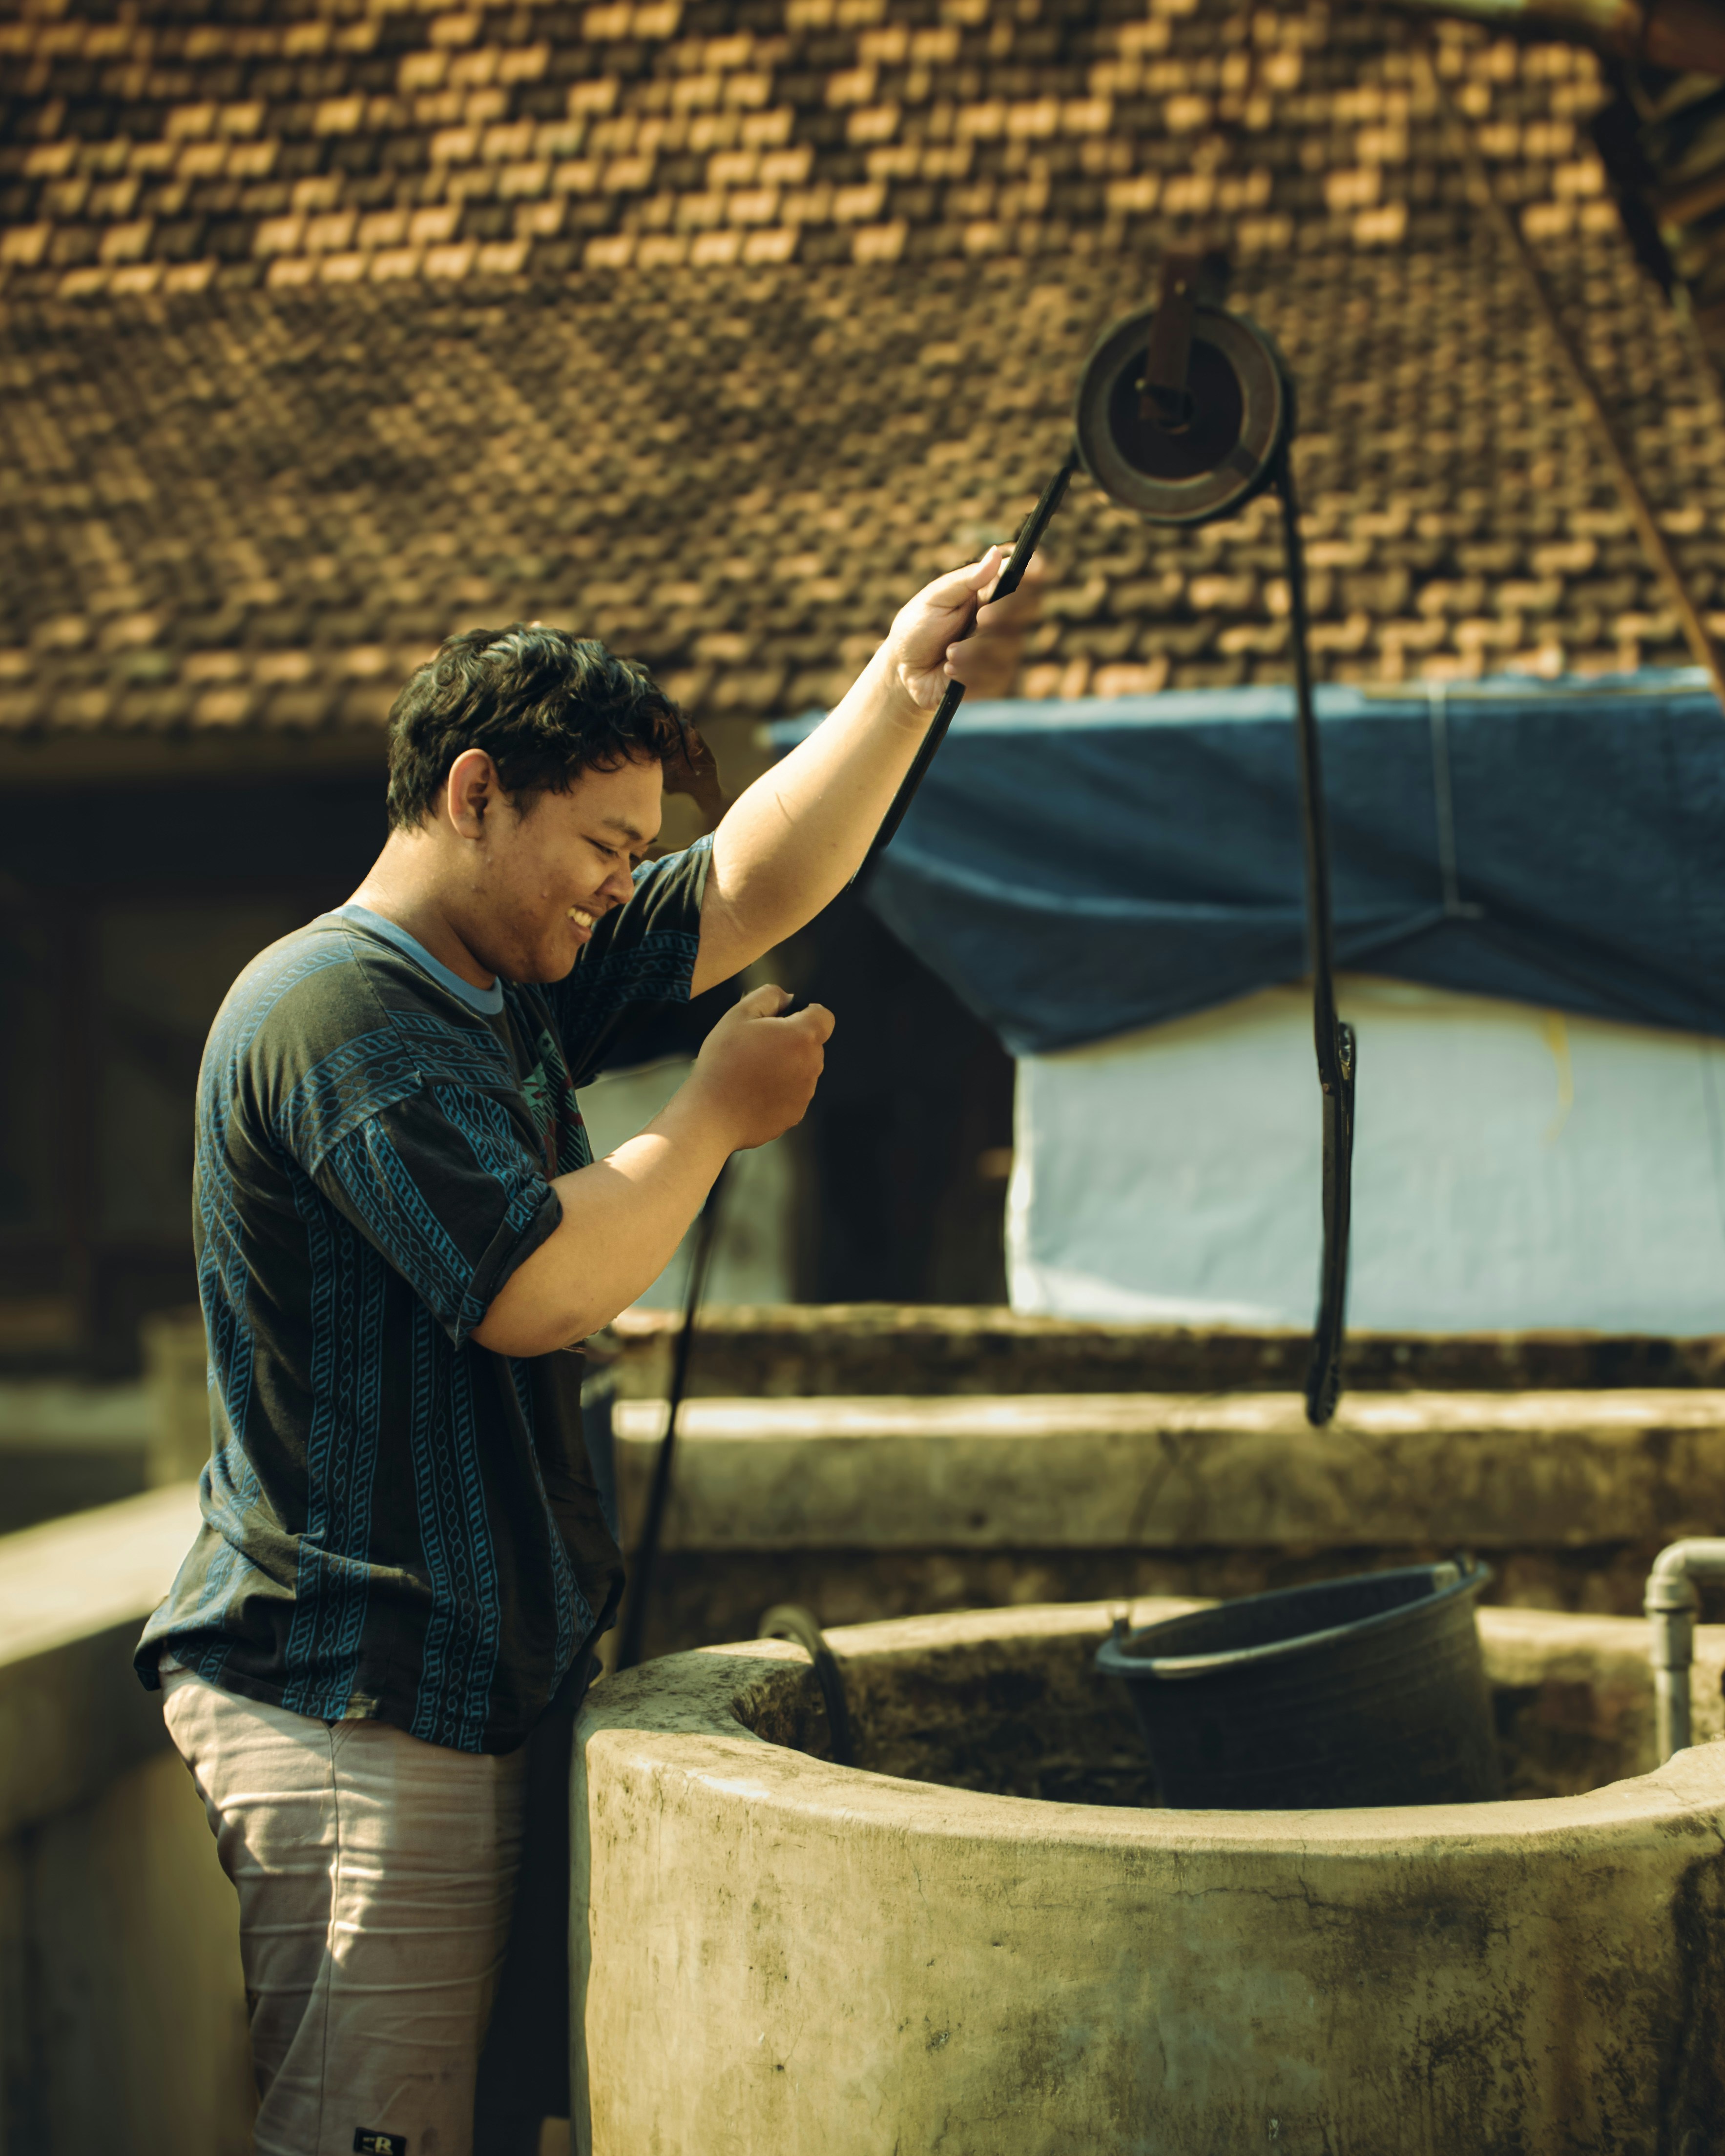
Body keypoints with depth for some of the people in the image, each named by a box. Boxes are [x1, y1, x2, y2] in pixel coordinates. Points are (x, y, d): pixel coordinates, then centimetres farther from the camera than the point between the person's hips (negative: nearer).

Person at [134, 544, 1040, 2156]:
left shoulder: (517, 985, 14)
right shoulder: (339, 1008, -17)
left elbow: (754, 885, 14)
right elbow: (539, 1287, -23)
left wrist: (903, 684, 1)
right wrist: (716, 1113, -9)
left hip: (485, 1681, 10)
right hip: (355, 1707, -10)